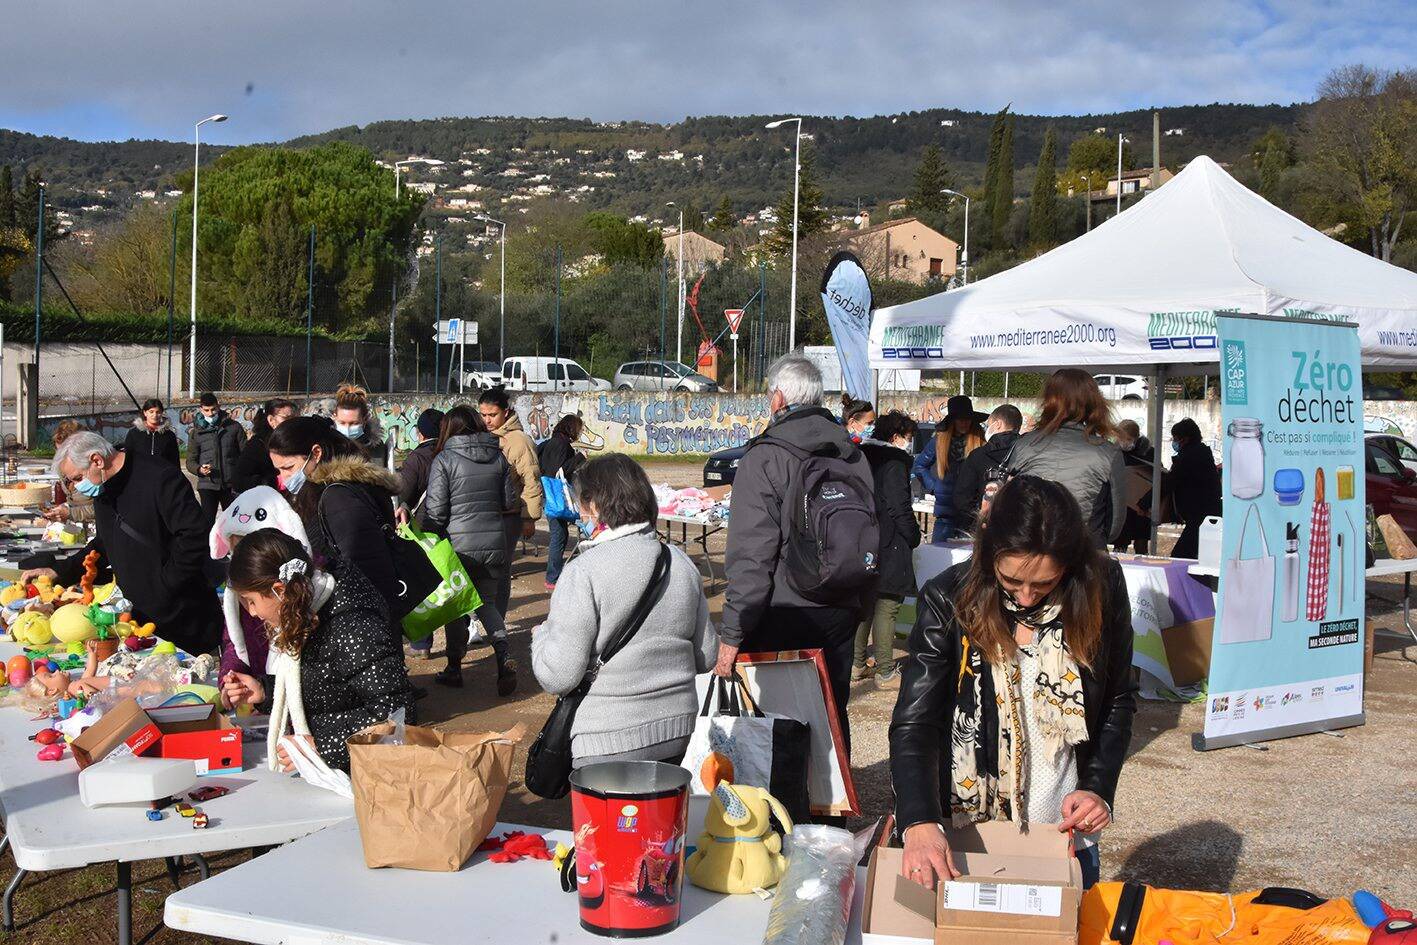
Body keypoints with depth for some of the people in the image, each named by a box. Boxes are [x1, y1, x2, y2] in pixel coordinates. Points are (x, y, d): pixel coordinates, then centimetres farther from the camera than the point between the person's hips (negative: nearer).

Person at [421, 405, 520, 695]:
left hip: (458, 543, -3)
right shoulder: (498, 457, 4)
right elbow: (509, 501, 9)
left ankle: (454, 668, 20)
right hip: (493, 543, 4)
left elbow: (435, 509, -11)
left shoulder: (444, 460, -8)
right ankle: (504, 656, -9)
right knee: (487, 602, 13)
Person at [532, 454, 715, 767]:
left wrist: (542, 635, 4)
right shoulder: (681, 564, 3)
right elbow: (706, 657, 10)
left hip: (609, 745, -6)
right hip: (678, 733, 6)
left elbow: (558, 676, -16)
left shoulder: (583, 573, -16)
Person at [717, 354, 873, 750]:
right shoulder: (853, 454, 7)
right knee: (833, 716, 15)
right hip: (841, 612, 6)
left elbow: (752, 557, -18)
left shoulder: (764, 458, -14)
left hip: (782, 617, -6)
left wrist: (732, 634, -14)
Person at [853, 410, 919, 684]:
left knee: (863, 602, 16)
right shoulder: (894, 460, -14)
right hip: (889, 546, -8)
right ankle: (885, 671, 4)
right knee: (886, 606, -1)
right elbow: (900, 507, -17)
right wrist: (913, 536, -4)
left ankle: (856, 664, 22)